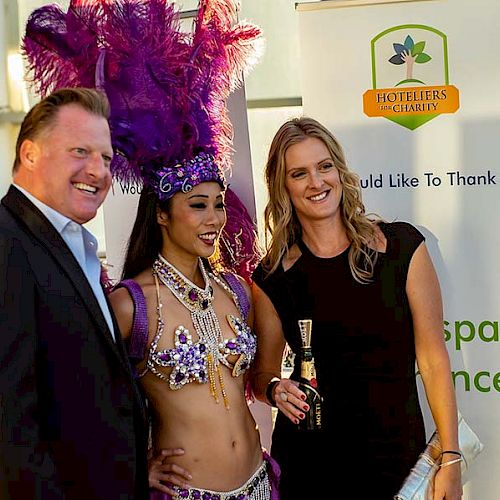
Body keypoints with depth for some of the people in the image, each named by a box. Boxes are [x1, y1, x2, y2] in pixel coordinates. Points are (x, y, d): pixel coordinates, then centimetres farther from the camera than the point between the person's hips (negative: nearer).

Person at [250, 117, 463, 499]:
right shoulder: (273, 276, -2)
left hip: (398, 454, -1)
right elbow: (262, 372, 8)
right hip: (308, 463, 1)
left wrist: (451, 458, -7)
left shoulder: (402, 246, -6)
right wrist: (275, 389, -14)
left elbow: (433, 359, -5)